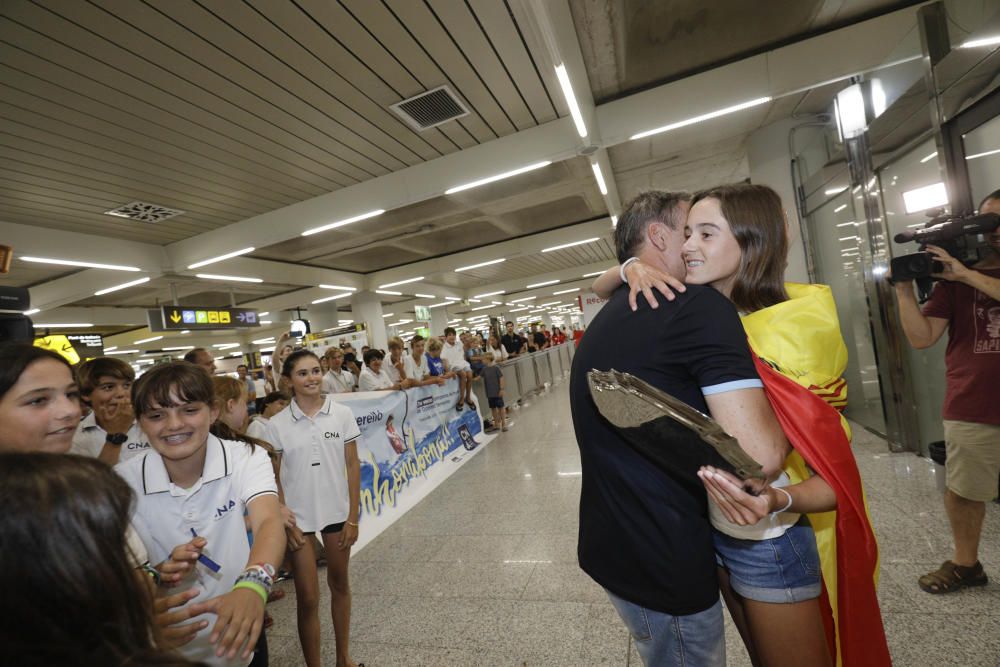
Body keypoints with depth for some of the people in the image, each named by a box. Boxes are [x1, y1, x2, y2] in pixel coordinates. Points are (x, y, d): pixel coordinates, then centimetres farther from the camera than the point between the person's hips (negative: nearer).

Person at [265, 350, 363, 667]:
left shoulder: (342, 414, -7)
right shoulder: (277, 424, -8)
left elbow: (353, 466, -4)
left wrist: (353, 517, -4)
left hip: (337, 512, 2)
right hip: (298, 517, -1)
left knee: (340, 584, 18)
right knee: (308, 597, 7)